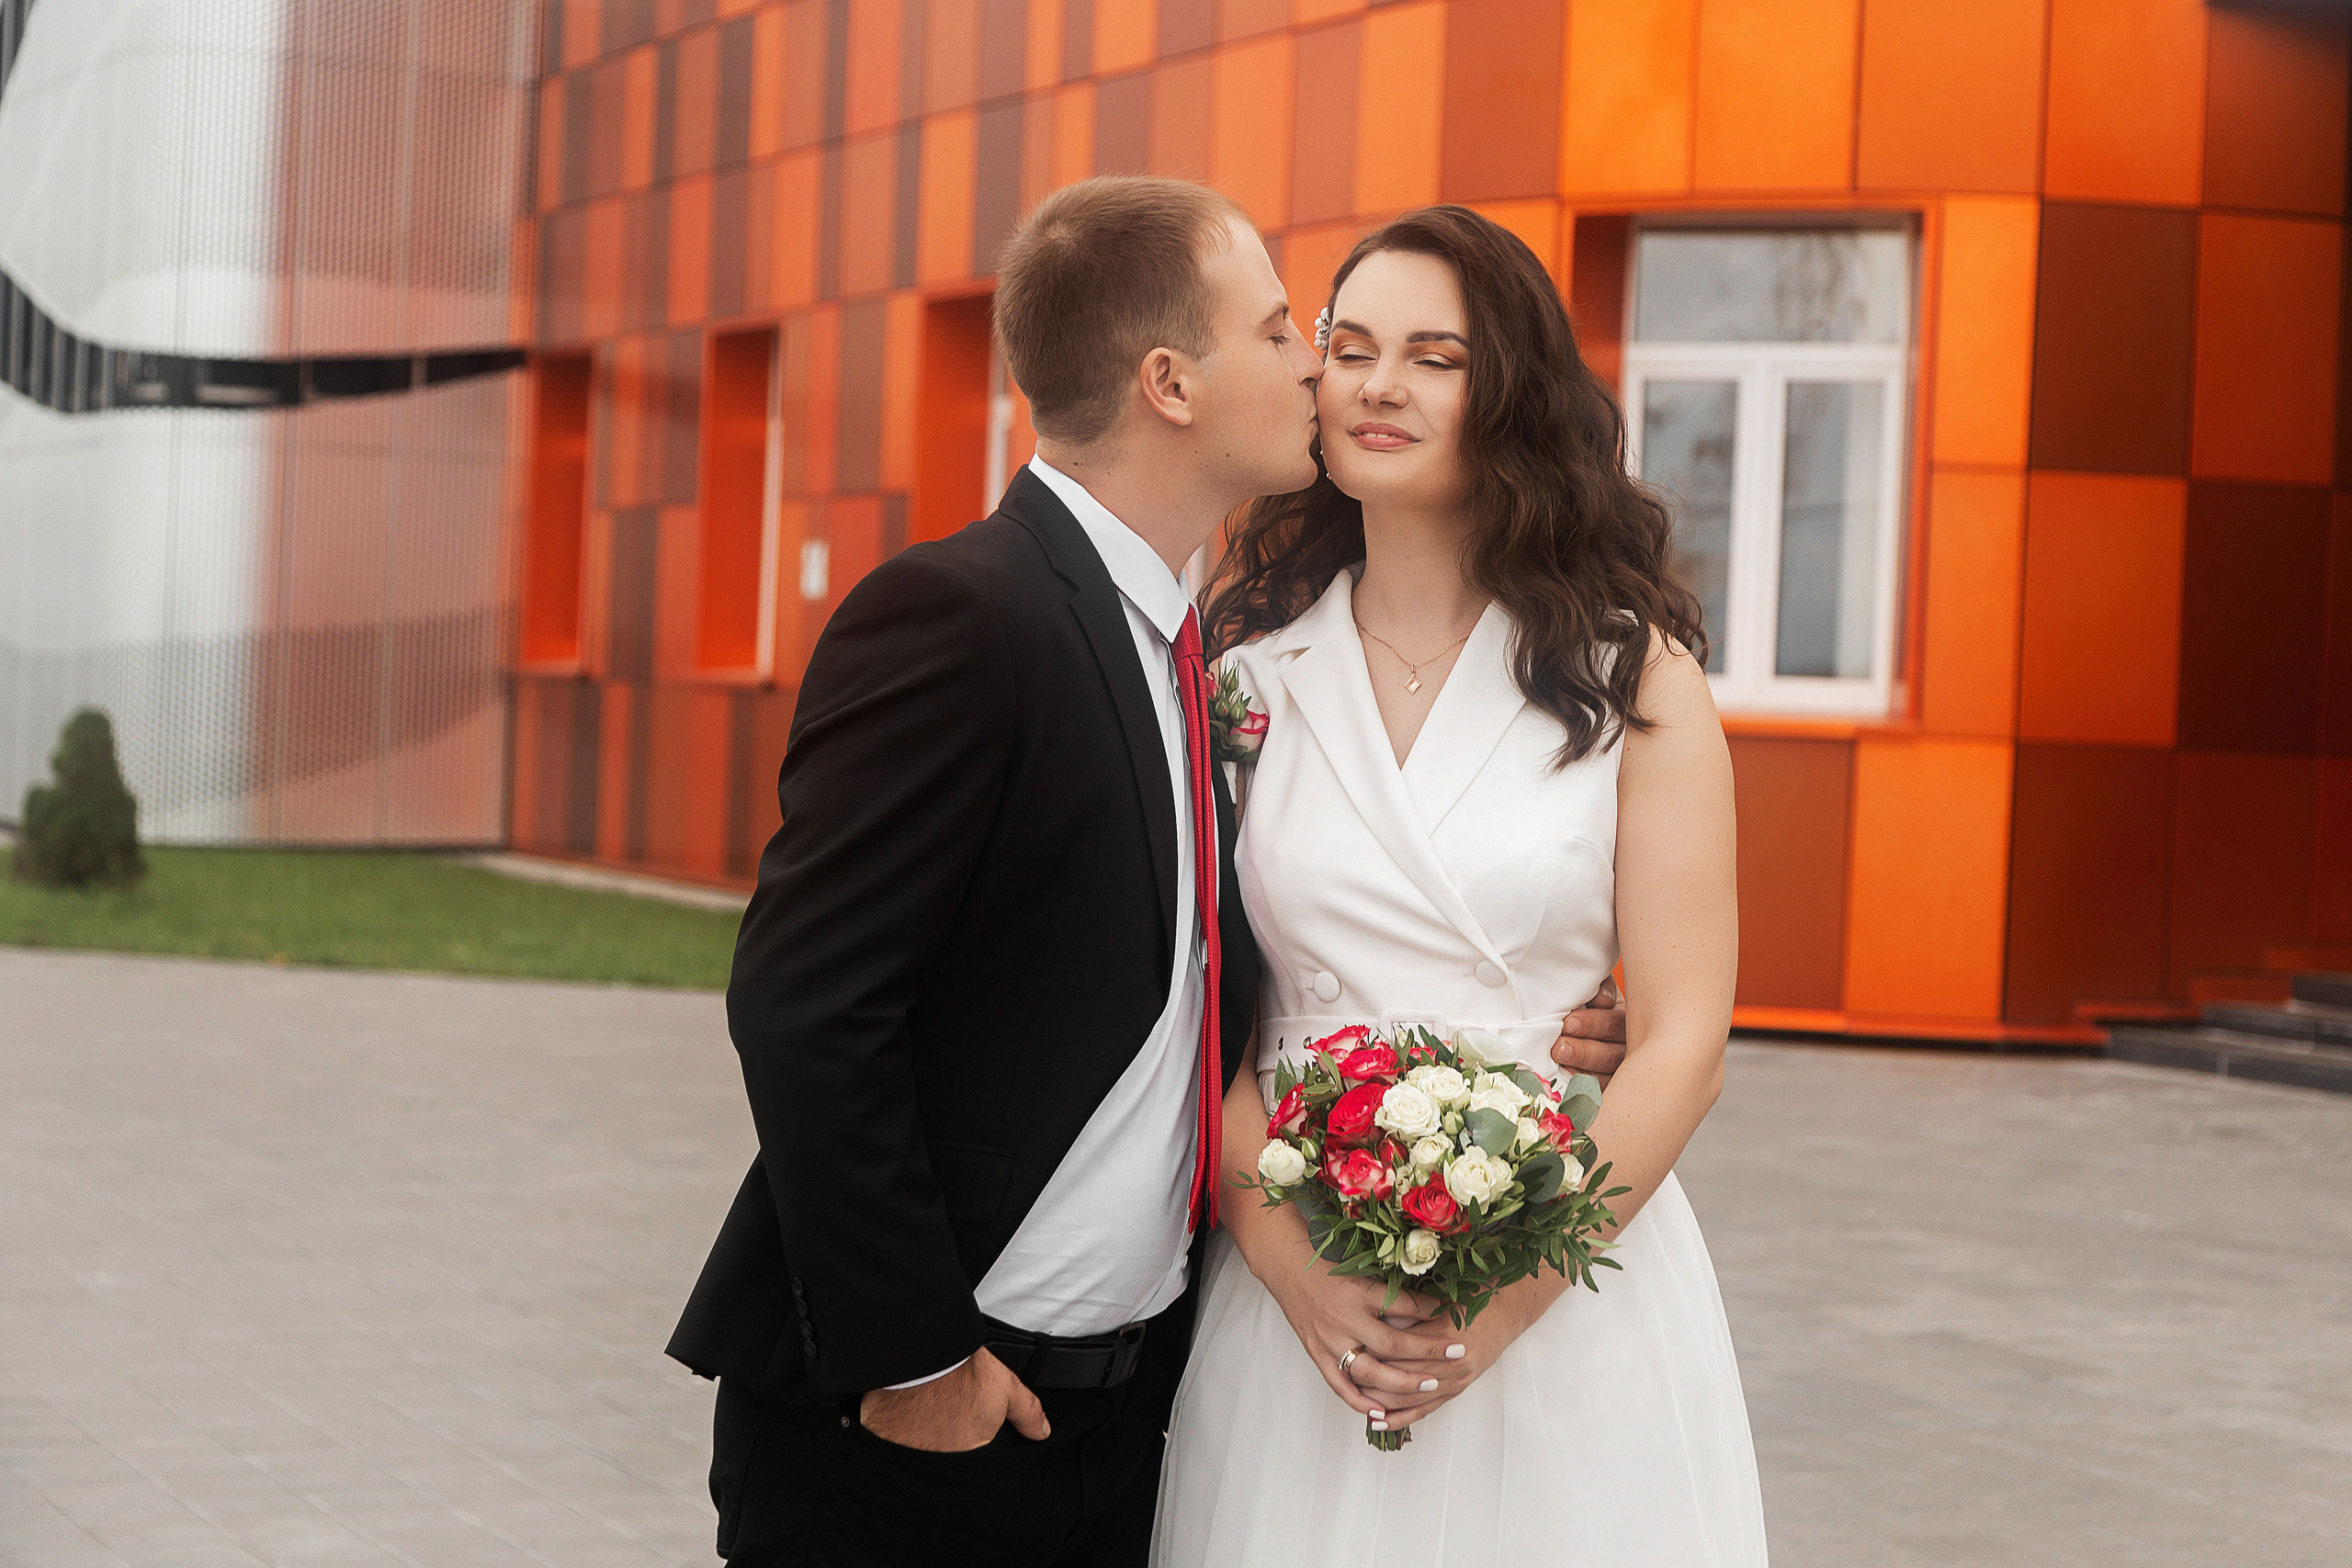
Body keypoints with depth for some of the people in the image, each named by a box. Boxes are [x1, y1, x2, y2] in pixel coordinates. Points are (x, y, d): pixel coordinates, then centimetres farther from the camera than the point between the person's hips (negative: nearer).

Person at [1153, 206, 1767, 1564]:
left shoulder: (1632, 676, -1)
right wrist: (1295, 1269, -13)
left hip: (1570, 1291, -1)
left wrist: (1504, 1301, -14)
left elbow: (1683, 1044, -5)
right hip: (1290, 1289, 1)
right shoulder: (1250, 673, 4)